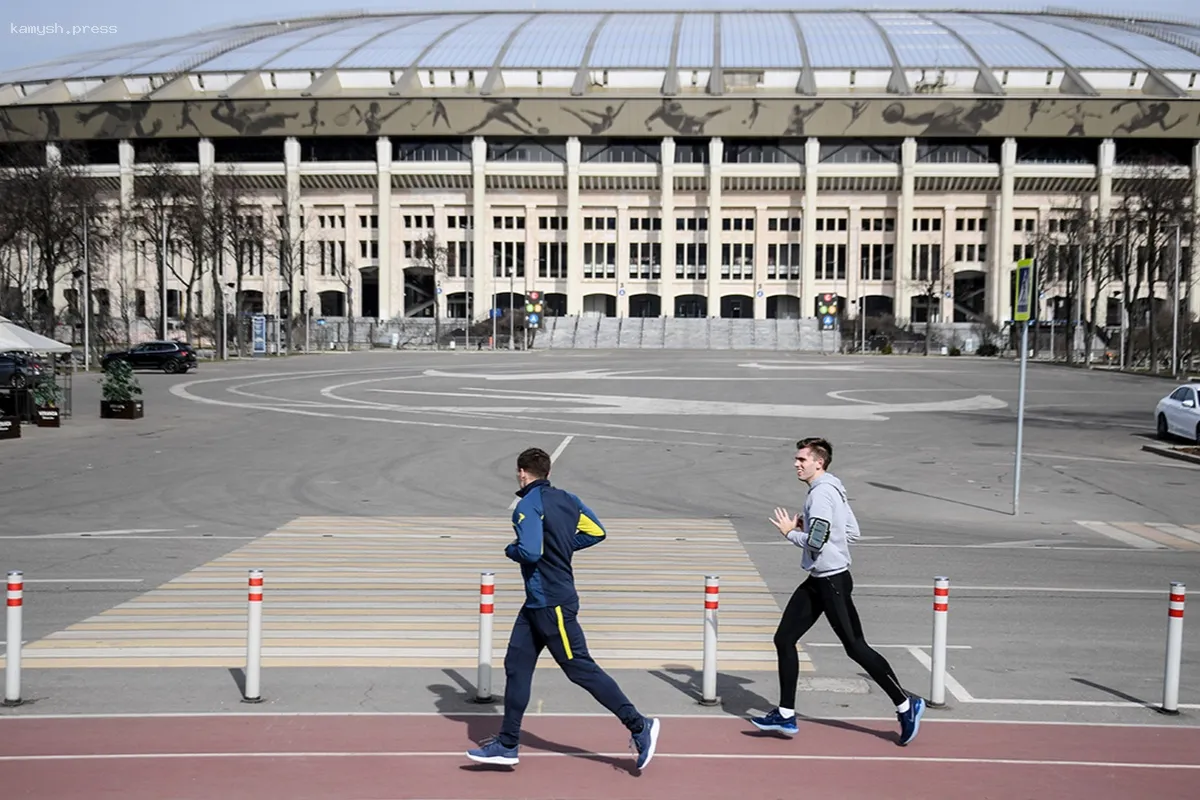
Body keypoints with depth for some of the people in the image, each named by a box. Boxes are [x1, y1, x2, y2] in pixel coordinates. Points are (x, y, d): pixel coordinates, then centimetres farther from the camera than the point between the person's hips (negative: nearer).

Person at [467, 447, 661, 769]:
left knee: (581, 669, -4)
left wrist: (511, 550, -5)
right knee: (517, 665, 10)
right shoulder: (566, 499, 9)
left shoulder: (528, 505, -16)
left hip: (552, 604, -9)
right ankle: (507, 745, 15)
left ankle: (639, 726, 2)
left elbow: (530, 552, -27)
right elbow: (597, 532, 12)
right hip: (537, 604, 9)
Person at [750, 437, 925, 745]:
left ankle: (906, 705, 11)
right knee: (784, 639, 8)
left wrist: (790, 532, -7)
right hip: (818, 581, 11)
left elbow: (816, 541, -25)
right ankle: (786, 715, 12)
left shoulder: (821, 493, -18)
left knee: (856, 647, -3)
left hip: (833, 581, -11)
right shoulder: (833, 489, 13)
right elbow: (852, 532, 18)